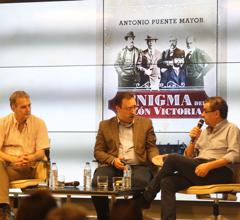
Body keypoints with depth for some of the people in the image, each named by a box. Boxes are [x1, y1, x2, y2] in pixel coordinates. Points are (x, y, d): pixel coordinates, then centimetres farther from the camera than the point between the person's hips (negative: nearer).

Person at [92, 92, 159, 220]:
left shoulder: (145, 123, 14)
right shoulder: (105, 125, 12)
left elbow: (151, 148, 14)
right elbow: (98, 151, 10)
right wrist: (112, 160, -9)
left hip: (138, 166, 0)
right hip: (113, 166, 1)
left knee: (140, 182, -37)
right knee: (97, 182, -31)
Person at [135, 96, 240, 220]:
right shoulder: (205, 132, 26)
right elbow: (188, 157, 26)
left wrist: (208, 165, -22)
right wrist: (193, 140, 7)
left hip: (219, 172, -7)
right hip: (198, 169, 7)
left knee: (172, 159, -20)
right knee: (167, 182, -21)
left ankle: (146, 197, -5)